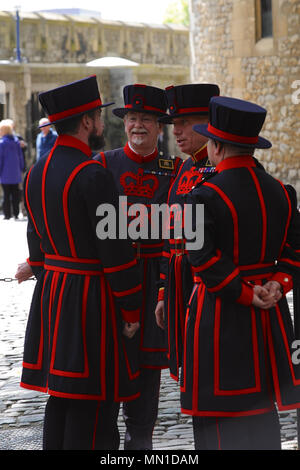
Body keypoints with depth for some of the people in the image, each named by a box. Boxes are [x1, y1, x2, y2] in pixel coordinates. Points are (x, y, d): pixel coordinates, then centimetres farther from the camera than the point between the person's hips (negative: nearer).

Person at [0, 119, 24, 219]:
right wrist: (21, 169, 17)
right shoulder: (16, 141, 6)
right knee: (15, 193, 10)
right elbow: (20, 156, 10)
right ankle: (16, 213, 11)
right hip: (15, 173, 5)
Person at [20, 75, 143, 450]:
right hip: (91, 301, -9)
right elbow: (115, 247, -17)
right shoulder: (93, 176, -17)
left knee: (59, 398, 14)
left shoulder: (37, 173, 9)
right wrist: (131, 309, -9)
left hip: (50, 296, 9)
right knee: (93, 407, -4)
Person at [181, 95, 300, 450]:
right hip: (270, 317, 6)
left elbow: (203, 259, -20)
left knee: (224, 413, 1)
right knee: (262, 407, 16)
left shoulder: (206, 196, -15)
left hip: (220, 313, -6)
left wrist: (245, 295, -14)